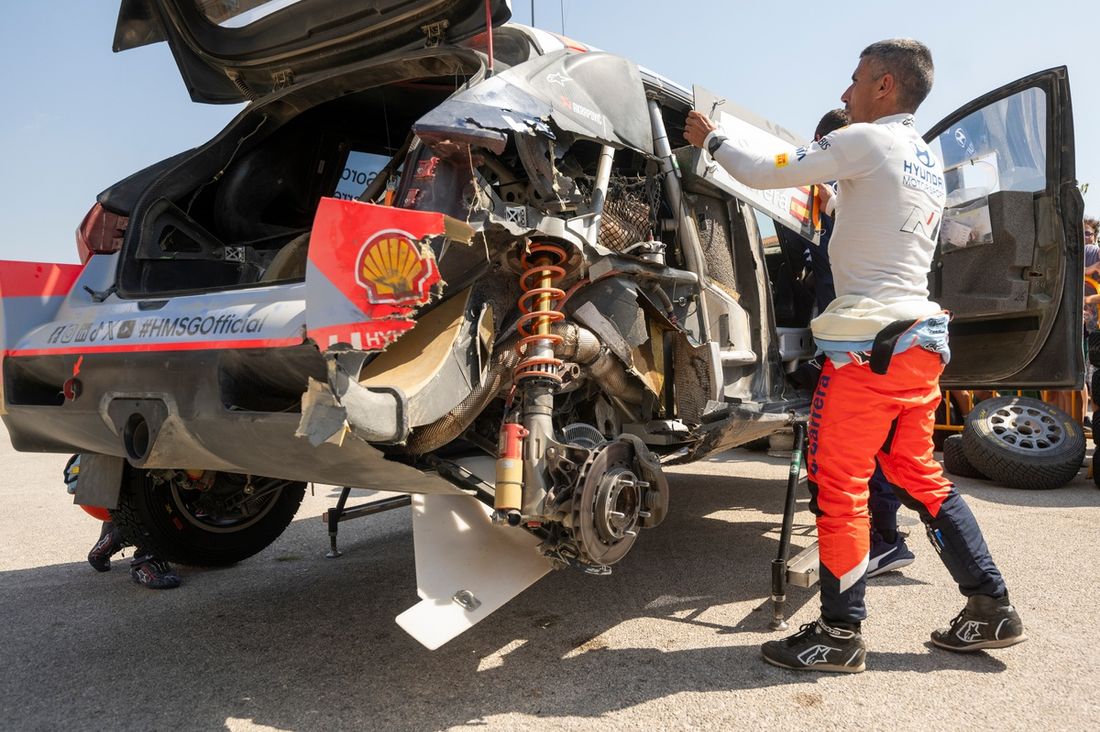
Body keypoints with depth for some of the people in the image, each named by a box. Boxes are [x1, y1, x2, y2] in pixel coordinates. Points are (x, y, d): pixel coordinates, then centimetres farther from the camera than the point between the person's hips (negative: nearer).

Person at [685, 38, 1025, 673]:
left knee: (839, 484, -2)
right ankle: (992, 610, 24)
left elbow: (765, 173, -8)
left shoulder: (868, 141, -8)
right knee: (920, 476, 17)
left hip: (869, 342, -9)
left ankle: (841, 635, 8)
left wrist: (711, 139, 8)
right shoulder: (931, 161, 19)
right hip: (920, 336, 9)